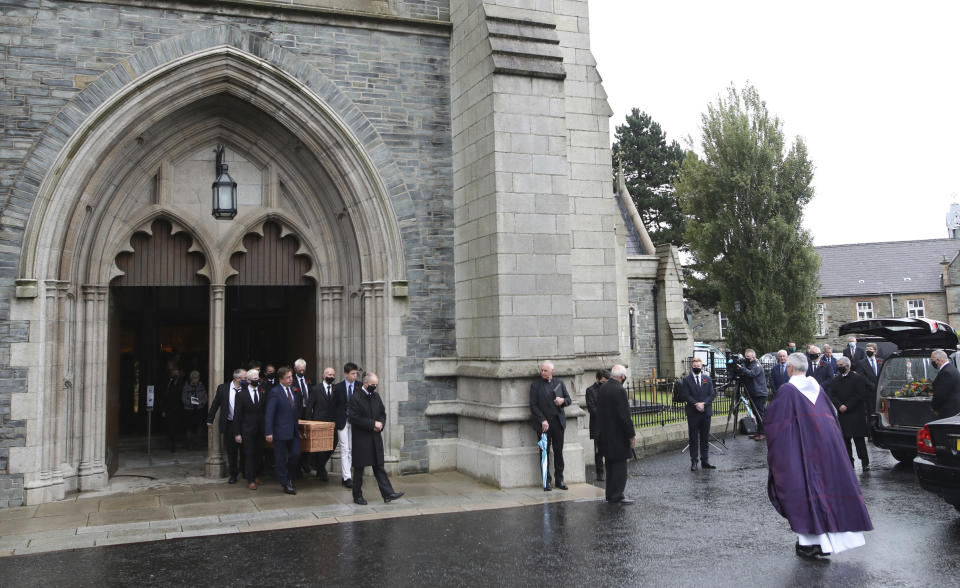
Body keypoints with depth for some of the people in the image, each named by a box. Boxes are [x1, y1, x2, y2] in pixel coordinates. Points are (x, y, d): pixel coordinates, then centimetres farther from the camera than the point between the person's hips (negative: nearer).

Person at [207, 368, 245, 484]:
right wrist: (210, 420, 6)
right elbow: (215, 404, 5)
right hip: (229, 425, 1)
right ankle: (233, 474, 22)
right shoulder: (223, 388, -3)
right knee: (231, 451, 9)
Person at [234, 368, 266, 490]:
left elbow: (266, 411, 7)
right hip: (247, 430, -3)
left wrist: (267, 429, 0)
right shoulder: (241, 395, -3)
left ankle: (257, 475, 27)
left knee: (259, 454, 10)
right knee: (249, 455, 1)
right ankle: (250, 480, 9)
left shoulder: (263, 393, 5)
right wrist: (237, 433, -8)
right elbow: (237, 415, -3)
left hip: (260, 429, 3)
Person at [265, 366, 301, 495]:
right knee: (281, 459, 4)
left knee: (295, 455, 5)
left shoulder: (294, 390, 10)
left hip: (294, 431, 6)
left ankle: (289, 478, 26)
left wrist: (298, 428, 14)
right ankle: (286, 484, 14)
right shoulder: (274, 393, -11)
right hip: (280, 431, -6)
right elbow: (269, 414, -13)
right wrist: (269, 432, -17)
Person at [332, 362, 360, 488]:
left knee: (352, 450, 8)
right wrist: (338, 420, -1)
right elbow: (335, 406, 3)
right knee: (345, 450, -4)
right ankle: (347, 478, -4)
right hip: (343, 422, -2)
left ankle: (345, 476, 19)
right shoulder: (338, 387, -3)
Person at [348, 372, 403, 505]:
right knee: (359, 469, 5)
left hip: (375, 438, 6)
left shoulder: (376, 396, 10)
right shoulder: (355, 398, -11)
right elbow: (354, 418, -17)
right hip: (360, 440, -5)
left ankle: (388, 494, 4)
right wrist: (373, 424, -17)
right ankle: (357, 496, 16)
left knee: (379, 467, 5)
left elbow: (383, 413, 16)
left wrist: (380, 424, -5)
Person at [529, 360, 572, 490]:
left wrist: (563, 400, -7)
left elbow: (569, 399, 16)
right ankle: (546, 481, 8)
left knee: (558, 451, 5)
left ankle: (559, 480, 14)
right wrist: (542, 420, -12)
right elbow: (533, 405, -3)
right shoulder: (536, 385, 1)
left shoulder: (559, 383, 11)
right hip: (543, 423, -2)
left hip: (558, 422, 3)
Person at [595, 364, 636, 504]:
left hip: (605, 435, 8)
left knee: (610, 466, 15)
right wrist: (632, 435, -12)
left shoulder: (601, 389, 7)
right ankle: (617, 496, -1)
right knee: (620, 466, -2)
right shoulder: (619, 390, -18)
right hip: (618, 435, -8)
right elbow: (625, 415, -19)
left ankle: (610, 495, 21)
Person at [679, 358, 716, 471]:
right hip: (693, 413, -3)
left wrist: (703, 403, -12)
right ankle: (693, 461, 7)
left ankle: (705, 461, 15)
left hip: (706, 412, 3)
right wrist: (696, 404, -18)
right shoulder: (686, 380, 0)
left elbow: (712, 394, 3)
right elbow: (685, 396, -7)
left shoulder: (707, 379, 10)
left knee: (705, 438, 8)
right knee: (693, 438, 2)